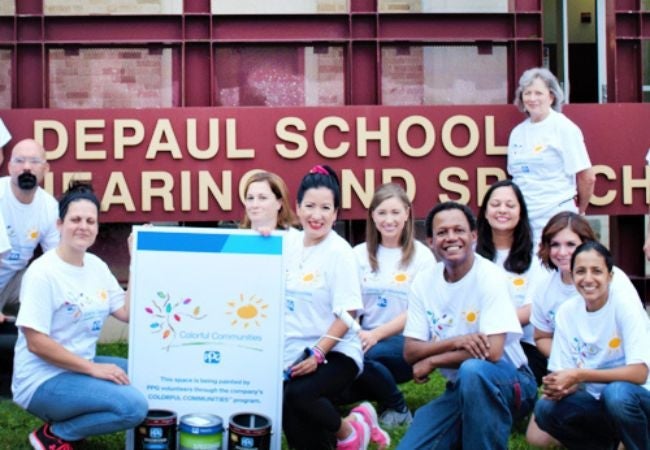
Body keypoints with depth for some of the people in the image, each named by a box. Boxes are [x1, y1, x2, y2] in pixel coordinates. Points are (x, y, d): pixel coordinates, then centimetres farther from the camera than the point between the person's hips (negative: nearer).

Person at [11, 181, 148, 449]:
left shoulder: (97, 266, 6)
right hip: (42, 381, -8)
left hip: (81, 368, 8)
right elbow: (36, 343, -20)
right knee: (133, 406, -24)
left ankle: (72, 418, 8)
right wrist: (93, 368, -21)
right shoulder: (43, 272, -16)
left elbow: (128, 314, 1)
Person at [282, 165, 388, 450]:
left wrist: (317, 354, -19)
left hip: (334, 353, -5)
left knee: (297, 395, -30)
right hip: (294, 354, 5)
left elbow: (346, 314, -13)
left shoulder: (339, 251, -10)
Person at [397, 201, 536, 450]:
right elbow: (410, 352, -6)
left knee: (472, 370, -38)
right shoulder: (423, 282, -2)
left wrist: (432, 361, -15)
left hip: (507, 384, -5)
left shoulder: (490, 276, -16)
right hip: (459, 388, 5)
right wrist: (455, 341, -23)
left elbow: (492, 352, -24)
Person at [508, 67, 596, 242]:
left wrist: (579, 210, 7)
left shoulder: (564, 128, -4)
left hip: (556, 218, -5)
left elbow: (587, 177, -3)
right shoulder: (517, 132, 13)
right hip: (523, 218, 5)